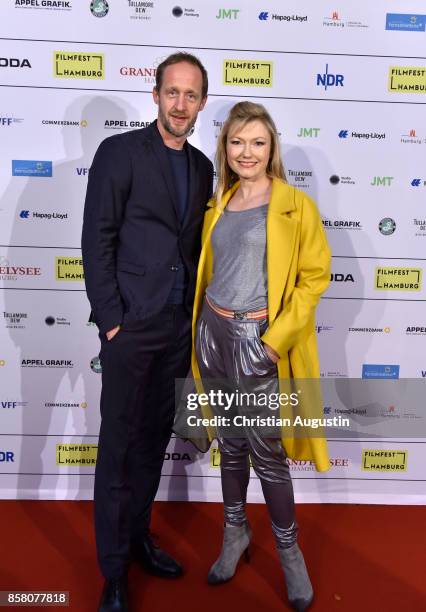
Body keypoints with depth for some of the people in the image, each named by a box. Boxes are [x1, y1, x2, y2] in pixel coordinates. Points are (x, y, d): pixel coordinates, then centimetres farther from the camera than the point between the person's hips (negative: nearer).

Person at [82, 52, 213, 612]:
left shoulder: (202, 167, 13)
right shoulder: (120, 151, -4)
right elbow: (96, 241, -9)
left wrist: (193, 314, 9)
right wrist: (110, 319, -13)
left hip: (177, 324, 6)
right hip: (131, 323, -5)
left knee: (155, 438, 15)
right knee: (119, 444, 3)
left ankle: (138, 535, 35)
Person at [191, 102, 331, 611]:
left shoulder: (296, 206, -5)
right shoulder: (216, 205, 11)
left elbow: (315, 275, -8)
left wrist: (276, 338, -15)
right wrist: (205, 326, 12)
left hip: (260, 340, -5)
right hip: (213, 333, 5)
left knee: (265, 450, 3)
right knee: (230, 442, 16)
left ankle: (288, 549, 28)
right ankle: (235, 533, 37)